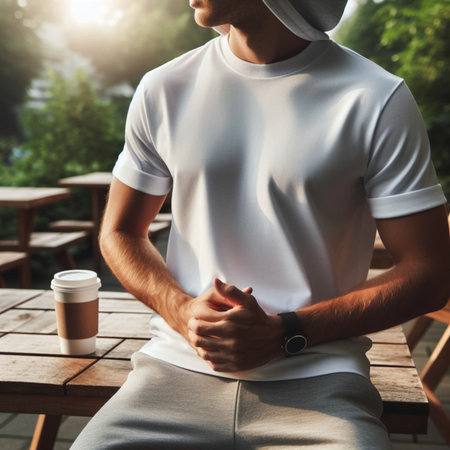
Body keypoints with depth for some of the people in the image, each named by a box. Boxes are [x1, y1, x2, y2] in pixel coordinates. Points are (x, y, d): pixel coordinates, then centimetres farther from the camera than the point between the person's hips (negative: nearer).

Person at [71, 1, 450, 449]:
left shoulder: (378, 100, -5)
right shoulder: (163, 89, 5)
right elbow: (119, 232, 13)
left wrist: (285, 333, -12)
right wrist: (182, 311, -7)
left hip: (317, 380, -2)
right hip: (179, 366, 3)